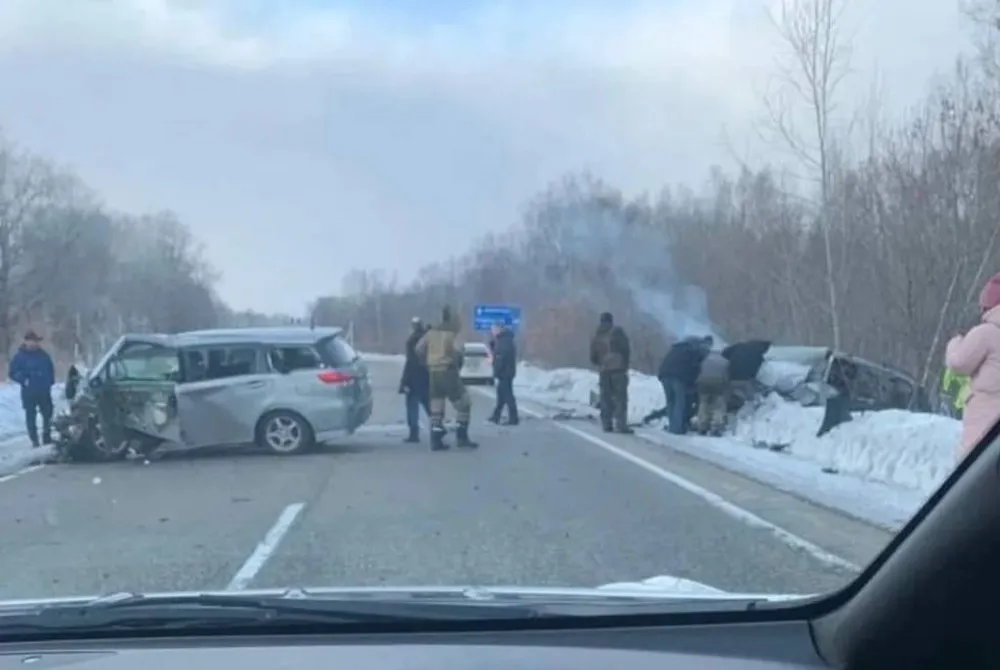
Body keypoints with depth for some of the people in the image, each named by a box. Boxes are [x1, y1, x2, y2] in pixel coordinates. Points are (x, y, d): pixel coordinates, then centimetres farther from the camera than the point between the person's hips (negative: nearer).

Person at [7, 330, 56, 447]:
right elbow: (12, 373, -2)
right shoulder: (20, 356, -3)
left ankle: (47, 437, 19)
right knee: (31, 416, 0)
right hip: (28, 392, -3)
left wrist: (50, 381, 5)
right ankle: (34, 440, 5)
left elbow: (51, 370, 17)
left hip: (44, 391, 3)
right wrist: (24, 380, -15)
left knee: (48, 414, 6)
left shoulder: (44, 355, 7)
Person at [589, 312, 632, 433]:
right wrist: (625, 364, 11)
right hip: (618, 369, -3)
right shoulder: (617, 332, 0)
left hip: (603, 371, 4)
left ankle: (606, 424, 5)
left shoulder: (596, 336, 10)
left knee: (605, 399, 9)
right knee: (620, 397, -4)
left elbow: (593, 357, 10)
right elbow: (626, 349, -4)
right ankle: (621, 425, -13)